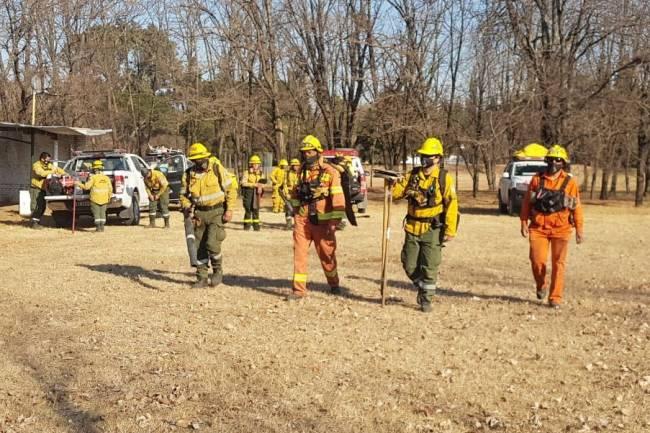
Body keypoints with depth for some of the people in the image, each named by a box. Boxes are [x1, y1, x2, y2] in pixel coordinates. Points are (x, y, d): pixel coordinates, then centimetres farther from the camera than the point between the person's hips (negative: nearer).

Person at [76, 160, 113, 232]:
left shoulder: (93, 177, -11)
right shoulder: (106, 178, 2)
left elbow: (86, 187, -12)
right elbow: (110, 189, 4)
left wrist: (78, 184, 2)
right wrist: (109, 197, 18)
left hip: (95, 199, -4)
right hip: (104, 199, 4)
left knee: (96, 213, 3)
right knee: (102, 213, 12)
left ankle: (98, 227, 1)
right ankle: (102, 227, 9)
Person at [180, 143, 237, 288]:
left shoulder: (217, 169, -9)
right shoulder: (188, 174, -1)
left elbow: (230, 189, -3)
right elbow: (184, 195, 11)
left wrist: (229, 209, -9)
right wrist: (186, 206, -9)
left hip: (217, 212, -4)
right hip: (199, 214, 4)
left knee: (212, 243, -16)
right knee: (199, 247, 6)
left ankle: (218, 270, 9)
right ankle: (202, 278, 18)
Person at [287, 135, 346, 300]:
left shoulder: (330, 172, -11)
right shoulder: (301, 172, 7)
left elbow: (338, 198, -15)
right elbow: (295, 193, 22)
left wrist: (335, 221, -20)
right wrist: (296, 211, 19)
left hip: (322, 221, -4)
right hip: (302, 220, 4)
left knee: (327, 254, 11)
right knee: (299, 253, -2)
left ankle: (334, 284, 33)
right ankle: (299, 289, 3)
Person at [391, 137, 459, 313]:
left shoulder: (444, 178, -5)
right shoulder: (412, 175, 6)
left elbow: (452, 204, -8)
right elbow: (396, 193, 5)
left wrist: (450, 230, -13)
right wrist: (392, 183, -17)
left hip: (433, 230, -4)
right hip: (412, 228, 4)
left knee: (429, 267, 0)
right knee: (409, 265, 9)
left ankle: (426, 299, 14)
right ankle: (422, 286, 35)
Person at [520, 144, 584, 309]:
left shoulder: (570, 182, 1)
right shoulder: (537, 180, 4)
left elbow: (576, 207, 2)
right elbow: (526, 203, 7)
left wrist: (579, 230, 0)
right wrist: (524, 223, 3)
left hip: (561, 229, -1)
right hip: (538, 228, 1)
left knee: (558, 263, 1)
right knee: (537, 260, -5)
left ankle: (555, 298, 9)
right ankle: (541, 286, 25)